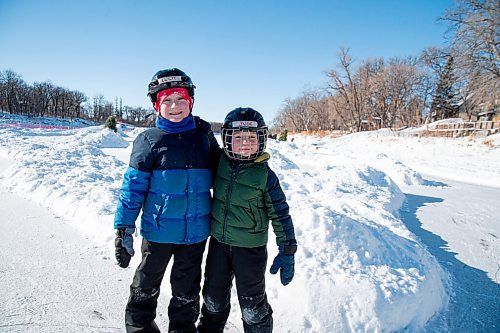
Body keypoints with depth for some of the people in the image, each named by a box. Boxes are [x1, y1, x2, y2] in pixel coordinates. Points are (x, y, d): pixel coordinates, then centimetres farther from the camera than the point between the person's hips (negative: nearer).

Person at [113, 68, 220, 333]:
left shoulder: (205, 137, -1)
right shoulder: (149, 140, -8)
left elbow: (218, 178, 11)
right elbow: (133, 187, -8)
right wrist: (123, 230, -9)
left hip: (195, 233, 2)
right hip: (158, 231, -2)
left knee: (187, 293, 20)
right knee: (145, 289, 19)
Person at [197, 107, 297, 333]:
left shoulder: (265, 175, -15)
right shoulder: (221, 164, -6)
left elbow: (280, 213, -11)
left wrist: (287, 250, -12)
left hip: (250, 248, -4)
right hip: (218, 242, 4)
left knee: (252, 304, 10)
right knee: (214, 297, 22)